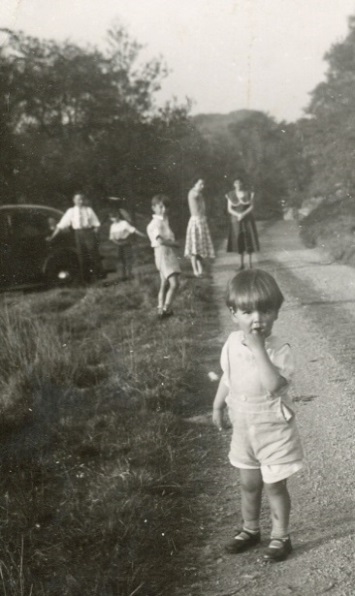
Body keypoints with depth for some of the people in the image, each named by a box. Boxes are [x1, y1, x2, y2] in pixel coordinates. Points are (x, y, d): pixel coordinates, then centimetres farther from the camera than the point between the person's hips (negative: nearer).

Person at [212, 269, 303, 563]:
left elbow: (273, 384, -40)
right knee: (249, 484, 20)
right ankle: (250, 529, 41)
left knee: (275, 485, 8)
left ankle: (281, 536, 29)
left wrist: (258, 348, -41)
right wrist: (218, 406, 17)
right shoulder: (232, 343, -6)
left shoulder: (279, 349, -23)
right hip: (244, 429, 5)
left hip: (274, 430, -5)